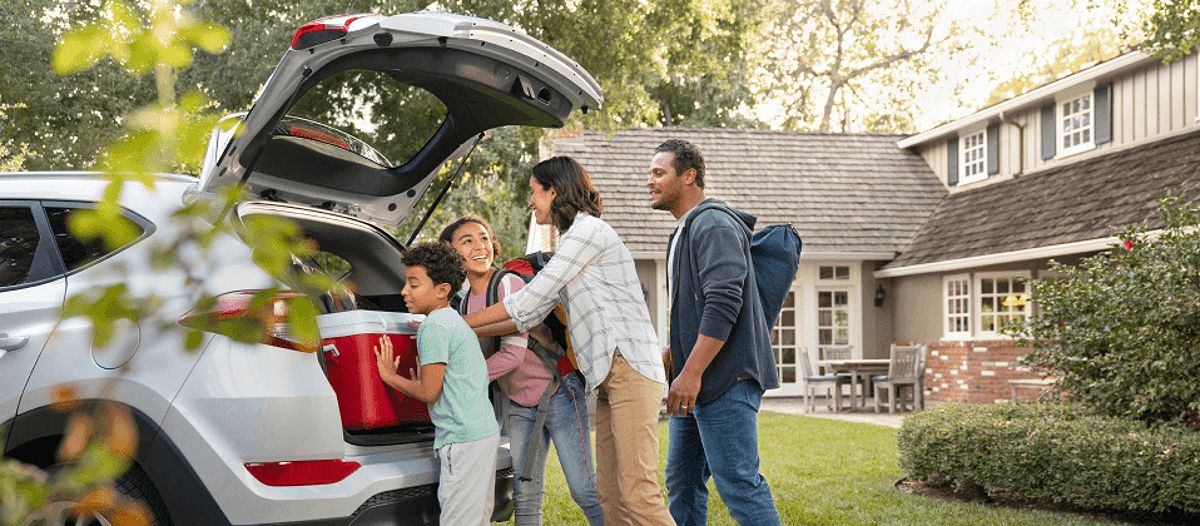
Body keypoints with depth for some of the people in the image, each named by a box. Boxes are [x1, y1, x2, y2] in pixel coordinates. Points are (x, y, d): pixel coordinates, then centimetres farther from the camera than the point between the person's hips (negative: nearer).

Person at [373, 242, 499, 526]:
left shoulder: (433, 327, -13)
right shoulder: (457, 321, 17)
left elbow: (429, 393, -12)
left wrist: (390, 376, 1)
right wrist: (422, 379, 18)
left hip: (462, 439, -10)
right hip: (486, 431, 10)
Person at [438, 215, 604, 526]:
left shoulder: (509, 284, -16)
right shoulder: (465, 299, 5)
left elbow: (513, 355, -22)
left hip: (557, 392, -7)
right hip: (519, 405, 7)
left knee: (584, 490, -8)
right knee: (525, 498, 7)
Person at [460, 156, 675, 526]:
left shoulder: (588, 229, -5)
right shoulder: (571, 241, 25)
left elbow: (527, 301, -7)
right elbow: (529, 317, 23)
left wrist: (461, 323, 2)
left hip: (630, 367, -10)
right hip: (608, 375, 10)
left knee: (637, 493, -15)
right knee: (610, 493, 5)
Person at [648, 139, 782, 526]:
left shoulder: (714, 226, -12)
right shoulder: (685, 232, 22)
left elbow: (723, 305, -23)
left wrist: (691, 374, -26)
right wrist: (671, 360, 21)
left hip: (725, 378, -11)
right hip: (694, 381, 11)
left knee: (738, 483, -10)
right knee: (682, 481, 13)